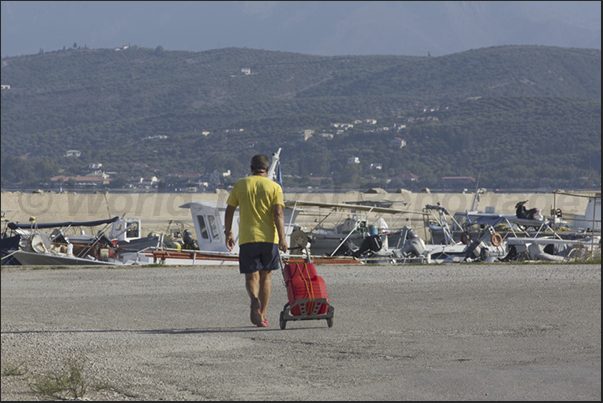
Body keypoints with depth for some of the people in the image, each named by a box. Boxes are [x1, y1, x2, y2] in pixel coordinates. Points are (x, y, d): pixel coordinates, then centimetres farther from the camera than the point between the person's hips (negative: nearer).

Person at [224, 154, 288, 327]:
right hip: (269, 237, 0)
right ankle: (262, 316, 13)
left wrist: (228, 233, 17)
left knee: (251, 277, 5)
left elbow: (229, 211, 6)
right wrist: (282, 238, -13)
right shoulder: (274, 187, 2)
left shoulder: (240, 185, 6)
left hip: (247, 238, 0)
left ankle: (255, 300, -27)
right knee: (266, 276, 13)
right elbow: (278, 213, -9)